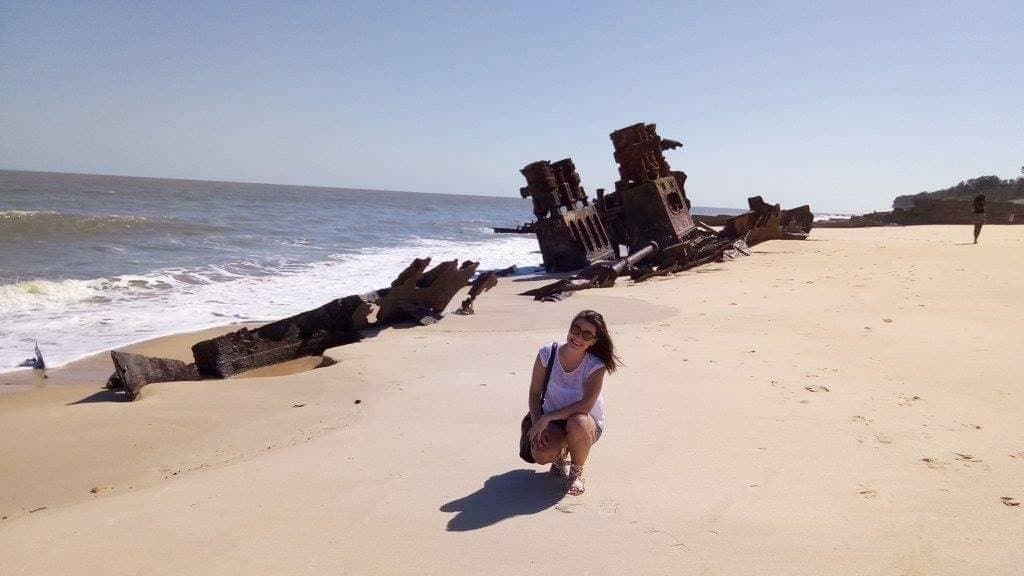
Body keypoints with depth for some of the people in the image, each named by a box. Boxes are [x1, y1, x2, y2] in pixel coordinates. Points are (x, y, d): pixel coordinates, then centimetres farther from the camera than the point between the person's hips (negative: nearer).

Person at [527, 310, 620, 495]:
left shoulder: (596, 366, -20)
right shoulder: (547, 354, -13)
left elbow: (585, 405, -31)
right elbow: (535, 393, -6)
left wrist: (546, 418, -33)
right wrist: (537, 423, -21)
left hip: (588, 421, -1)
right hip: (553, 420, 2)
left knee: (578, 424, -39)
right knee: (541, 455, -28)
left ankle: (577, 471, -7)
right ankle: (560, 454, 13)